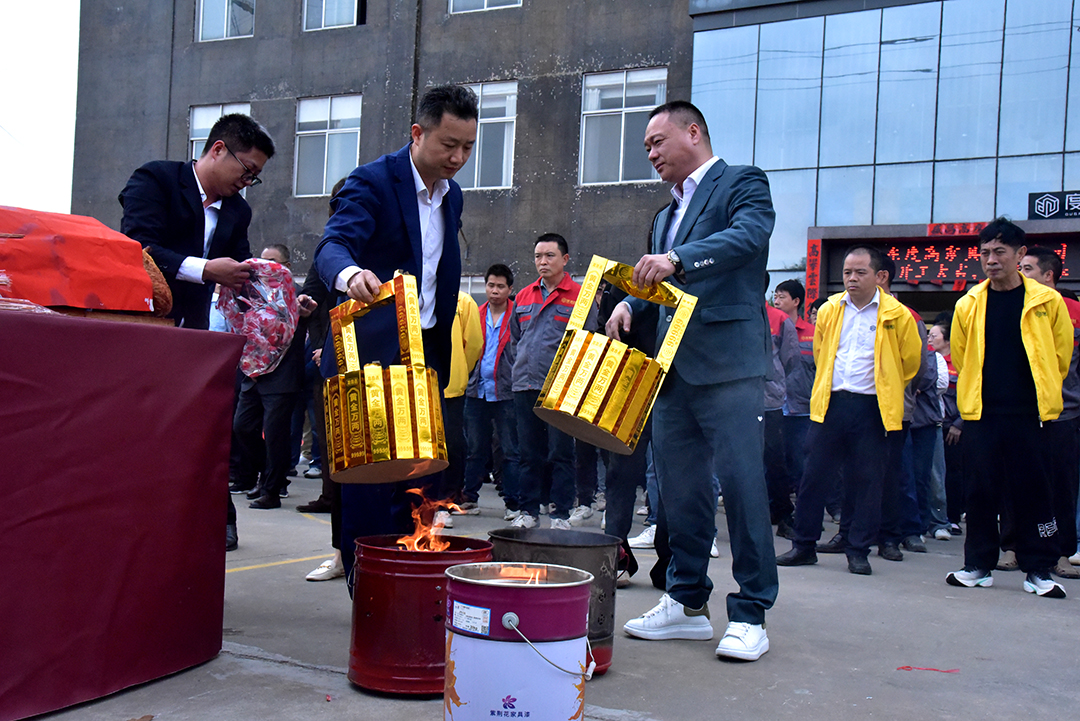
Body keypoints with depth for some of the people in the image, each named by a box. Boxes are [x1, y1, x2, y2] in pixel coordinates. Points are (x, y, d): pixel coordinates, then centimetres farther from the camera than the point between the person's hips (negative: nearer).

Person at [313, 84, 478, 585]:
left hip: (426, 356, 7)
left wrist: (443, 351, 16)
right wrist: (349, 275, -49)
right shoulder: (371, 182, -10)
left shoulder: (452, 194, 13)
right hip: (373, 352, -6)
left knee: (425, 469, 7)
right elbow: (333, 245, -26)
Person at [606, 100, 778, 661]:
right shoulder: (667, 215, 25)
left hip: (728, 362, -8)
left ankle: (750, 614, 1)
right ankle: (687, 603, 20)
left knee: (741, 483, -7)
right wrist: (630, 305, 2)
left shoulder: (742, 183, 1)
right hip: (673, 366, 8)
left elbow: (749, 236, -19)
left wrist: (676, 259, -31)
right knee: (679, 487, 10)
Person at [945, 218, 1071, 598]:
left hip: (1030, 413, -1)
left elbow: (1061, 355, 9)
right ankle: (978, 566, 16)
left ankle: (1038, 570, 13)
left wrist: (1040, 392, 13)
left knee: (1034, 491, 2)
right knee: (981, 490, 5)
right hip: (980, 413, 2)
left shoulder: (1047, 302, -1)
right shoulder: (968, 305, 4)